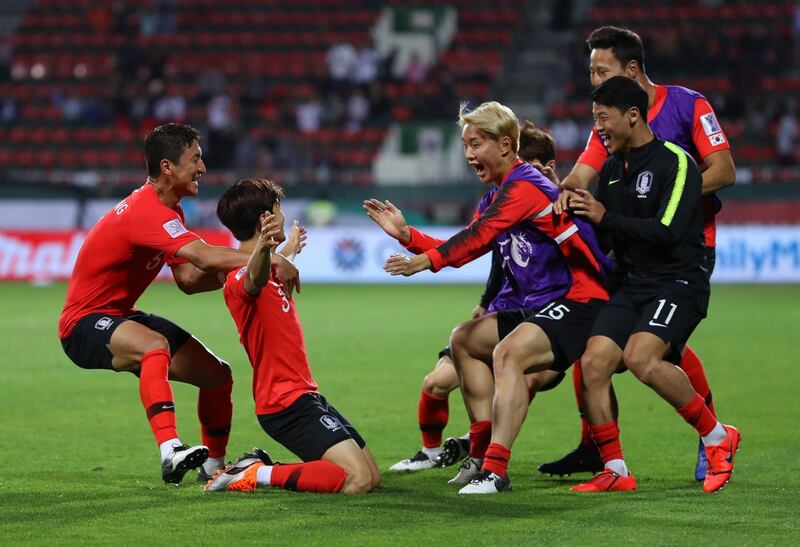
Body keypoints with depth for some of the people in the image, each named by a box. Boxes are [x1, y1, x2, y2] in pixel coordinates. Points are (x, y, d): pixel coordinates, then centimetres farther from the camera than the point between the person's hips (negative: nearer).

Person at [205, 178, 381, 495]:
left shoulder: (268, 270, 15)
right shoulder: (242, 277, -16)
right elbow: (255, 278, -43)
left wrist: (291, 248, 61)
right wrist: (263, 248, -64)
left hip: (305, 396, 10)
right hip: (288, 404, -10)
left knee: (372, 479, 8)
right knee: (358, 480, -23)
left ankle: (261, 466, 9)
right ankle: (256, 474, -14)